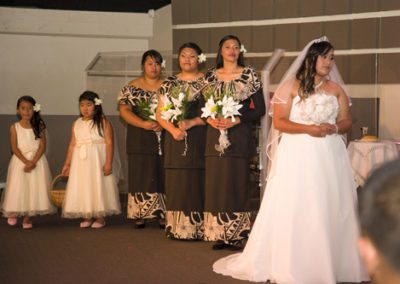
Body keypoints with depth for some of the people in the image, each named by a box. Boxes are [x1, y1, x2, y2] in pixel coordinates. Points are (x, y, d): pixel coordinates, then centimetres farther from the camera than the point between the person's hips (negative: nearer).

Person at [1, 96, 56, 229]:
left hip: (37, 160, 1)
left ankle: (27, 217, 6)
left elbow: (42, 146, -5)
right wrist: (26, 161, -17)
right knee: (18, 188, -2)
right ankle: (13, 213, 17)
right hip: (20, 160, 0)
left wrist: (33, 162, -17)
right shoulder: (14, 127, 0)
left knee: (35, 187, -2)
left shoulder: (39, 126, 1)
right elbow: (14, 148, -6)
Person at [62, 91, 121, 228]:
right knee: (82, 188, 5)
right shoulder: (76, 124, 9)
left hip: (98, 161, -4)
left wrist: (108, 162, -18)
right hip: (81, 161, 4)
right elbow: (72, 145, 11)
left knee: (99, 187, 0)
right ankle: (86, 217, 13)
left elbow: (109, 143, -10)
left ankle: (100, 217, 9)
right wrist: (67, 164, 9)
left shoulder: (103, 122, -5)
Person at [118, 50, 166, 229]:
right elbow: (124, 110, -4)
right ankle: (140, 215, 2)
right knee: (141, 176, -1)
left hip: (165, 138, 1)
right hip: (141, 140, 0)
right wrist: (143, 124, -17)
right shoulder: (132, 88, 6)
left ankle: (163, 215, 2)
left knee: (163, 176, -2)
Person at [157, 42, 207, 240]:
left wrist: (191, 122, -16)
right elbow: (160, 113, 8)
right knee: (176, 183, 3)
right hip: (175, 142, 3)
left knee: (197, 183, -4)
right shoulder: (169, 83, 12)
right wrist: (173, 129, -9)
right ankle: (176, 228, 8)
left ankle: (197, 228, 1)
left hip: (199, 141, -3)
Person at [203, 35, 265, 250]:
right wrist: (209, 119, -8)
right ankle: (219, 234, 9)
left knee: (237, 183, -3)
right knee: (216, 183, 2)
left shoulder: (249, 75, 1)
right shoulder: (210, 76, 10)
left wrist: (236, 120, -13)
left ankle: (236, 235, 5)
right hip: (215, 137, 3)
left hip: (239, 137, -3)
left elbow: (260, 109, -2)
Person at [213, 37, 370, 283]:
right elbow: (279, 121, -5)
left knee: (331, 210, 2)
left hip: (329, 158, 3)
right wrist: (308, 128, -17)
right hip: (297, 156, -3)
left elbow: (347, 121, 12)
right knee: (293, 210, -3)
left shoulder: (336, 89, 10)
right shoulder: (291, 85, 0)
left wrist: (333, 128, -10)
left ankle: (334, 264, 11)